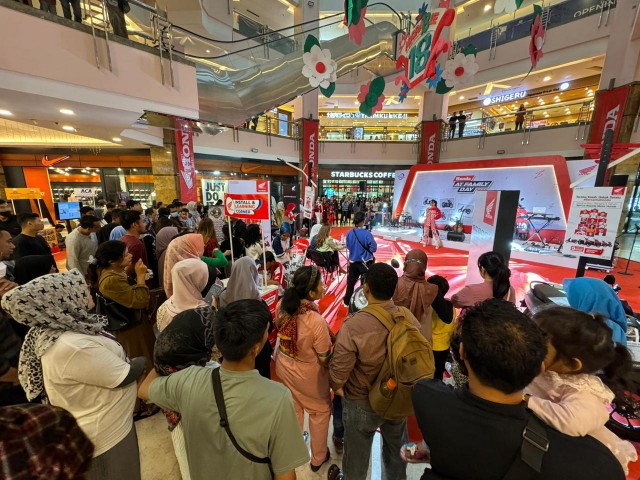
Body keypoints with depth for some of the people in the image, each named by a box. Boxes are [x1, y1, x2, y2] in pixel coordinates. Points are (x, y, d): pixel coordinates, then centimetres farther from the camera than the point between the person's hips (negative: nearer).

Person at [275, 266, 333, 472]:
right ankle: (318, 458, 50)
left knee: (293, 409, 31)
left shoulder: (282, 305, -19)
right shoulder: (316, 321, -36)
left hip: (283, 365, 5)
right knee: (320, 412, 26)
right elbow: (324, 358, -22)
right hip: (307, 372, -5)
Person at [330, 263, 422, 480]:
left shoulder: (353, 325, -35)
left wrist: (337, 386, 0)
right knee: (396, 450, 33)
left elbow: (339, 370, -23)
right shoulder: (409, 318, -21)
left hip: (361, 403, -3)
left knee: (357, 456, 26)